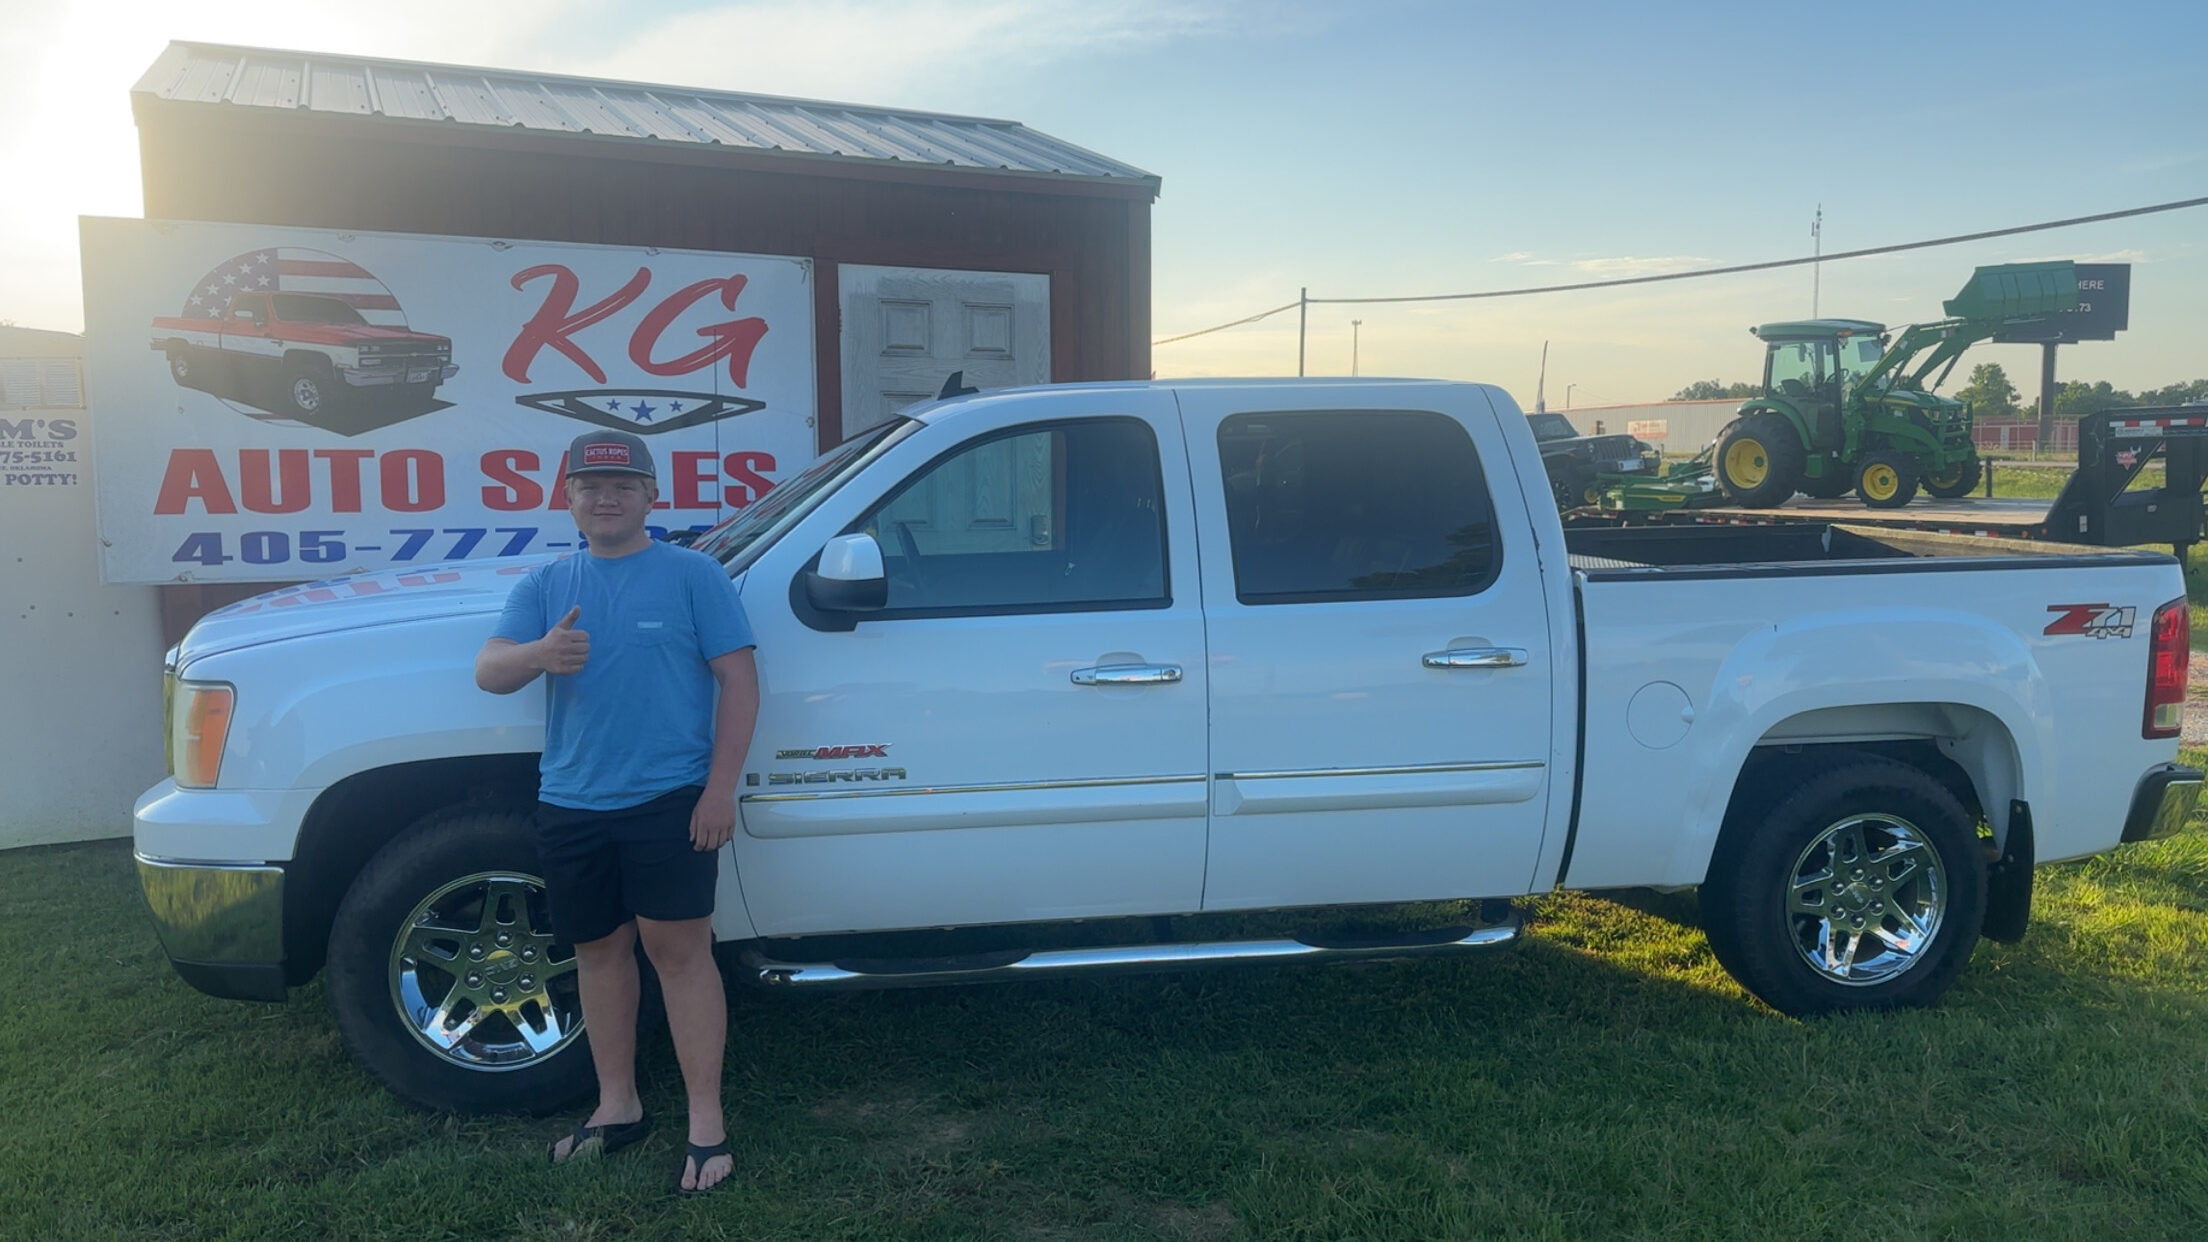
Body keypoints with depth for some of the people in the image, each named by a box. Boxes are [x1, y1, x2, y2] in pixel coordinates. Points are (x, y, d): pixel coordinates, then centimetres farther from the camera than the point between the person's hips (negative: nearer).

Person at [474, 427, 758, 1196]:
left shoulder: (693, 574, -2)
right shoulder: (544, 585, 9)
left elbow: (737, 678, -6)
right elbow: (489, 673, -2)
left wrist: (720, 787, -14)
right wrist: (538, 653, -27)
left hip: (670, 799, -5)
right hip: (571, 805, 5)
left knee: (677, 948, -4)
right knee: (598, 951, 13)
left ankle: (706, 1123, 5)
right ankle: (618, 1107, 28)